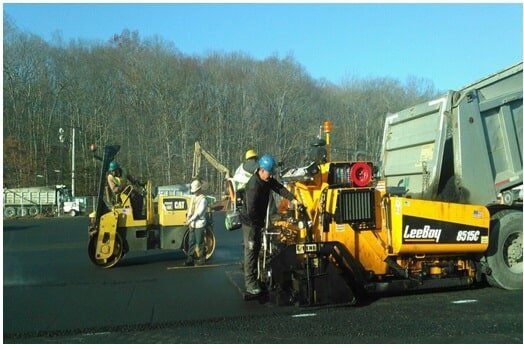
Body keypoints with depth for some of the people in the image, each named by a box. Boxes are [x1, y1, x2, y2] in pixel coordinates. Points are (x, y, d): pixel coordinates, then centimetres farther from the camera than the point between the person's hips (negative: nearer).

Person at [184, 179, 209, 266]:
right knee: (191, 242, 10)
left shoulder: (203, 199, -11)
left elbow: (199, 212, -17)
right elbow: (190, 210, 15)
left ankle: (202, 259, 10)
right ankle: (190, 259, 15)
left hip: (199, 224, -8)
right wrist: (188, 218, -1)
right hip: (192, 224, 8)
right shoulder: (194, 198, 13)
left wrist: (191, 220, -16)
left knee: (200, 243, 0)